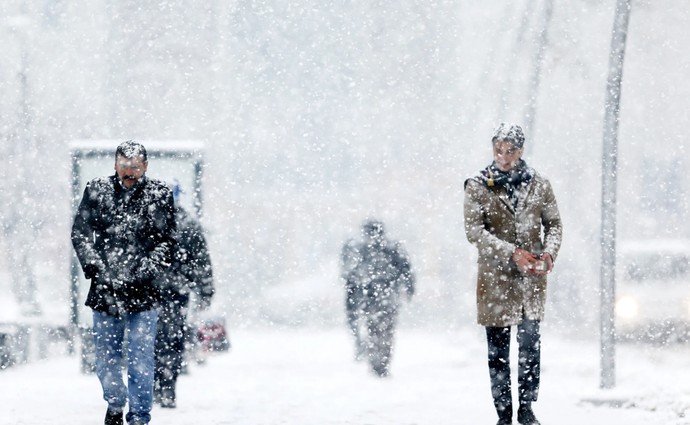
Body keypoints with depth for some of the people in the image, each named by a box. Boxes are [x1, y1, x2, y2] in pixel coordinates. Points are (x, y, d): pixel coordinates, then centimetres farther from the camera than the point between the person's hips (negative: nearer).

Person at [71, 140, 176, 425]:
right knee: (106, 358, 13)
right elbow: (80, 233, 3)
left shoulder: (159, 196, -2)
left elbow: (167, 242, -2)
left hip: (142, 292, -2)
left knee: (140, 361, -5)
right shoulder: (96, 191, 3)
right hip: (104, 291, 2)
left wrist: (143, 271, -14)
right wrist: (95, 268, -11)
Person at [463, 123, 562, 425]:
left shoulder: (539, 185, 6)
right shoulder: (478, 187, -1)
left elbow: (554, 224, 11)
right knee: (498, 349, 2)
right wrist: (512, 253, -19)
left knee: (531, 344, 0)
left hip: (532, 277, 2)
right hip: (495, 278, -1)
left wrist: (549, 252, -10)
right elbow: (474, 230, -9)